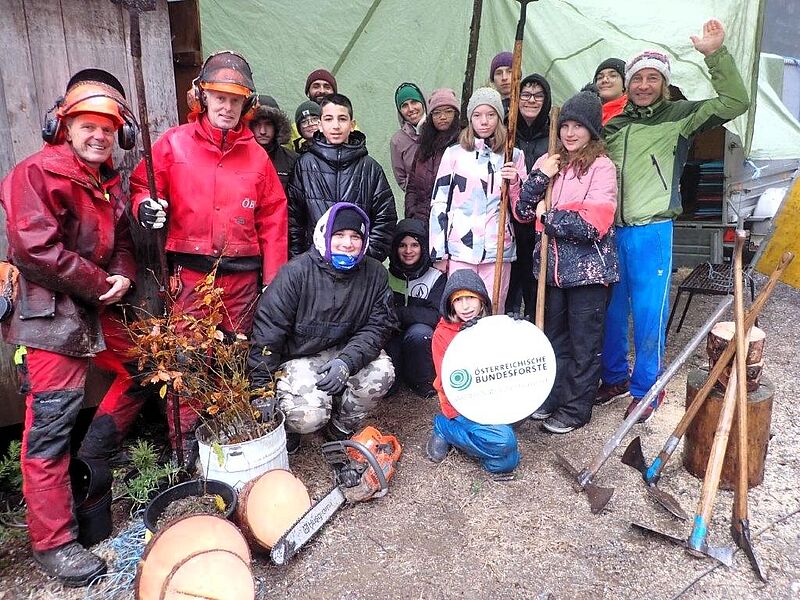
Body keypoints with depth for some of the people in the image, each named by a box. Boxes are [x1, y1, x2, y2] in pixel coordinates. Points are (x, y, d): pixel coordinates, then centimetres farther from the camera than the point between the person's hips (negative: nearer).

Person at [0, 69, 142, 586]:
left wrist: (123, 276, -4)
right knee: (52, 419, -7)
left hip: (99, 307, 8)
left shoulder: (111, 184, 14)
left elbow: (122, 242, 18)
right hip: (51, 310, -8)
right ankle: (53, 542, 3)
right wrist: (100, 283, -14)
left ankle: (94, 459, 31)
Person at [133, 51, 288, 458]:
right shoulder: (174, 144, 3)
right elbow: (142, 186, 9)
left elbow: (273, 218, 6)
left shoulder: (256, 155, 8)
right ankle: (185, 447, 14)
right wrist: (145, 207, -17)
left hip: (243, 276, 2)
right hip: (190, 274, -2)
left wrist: (273, 279, 3)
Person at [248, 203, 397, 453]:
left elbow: (378, 326, -9)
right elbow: (267, 332, -18)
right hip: (299, 358, -4)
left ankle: (340, 429, 5)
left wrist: (347, 362, -28)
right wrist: (263, 391, -21)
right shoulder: (297, 272, -17)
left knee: (382, 372, -23)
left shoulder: (375, 275, -6)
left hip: (347, 351, 4)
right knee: (310, 415, -27)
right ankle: (285, 427, 13)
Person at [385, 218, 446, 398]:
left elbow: (436, 316, -14)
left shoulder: (436, 277, 0)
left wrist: (396, 313, -20)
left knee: (419, 332, -34)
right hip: (390, 340, 0)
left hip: (421, 342, 0)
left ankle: (422, 382, -8)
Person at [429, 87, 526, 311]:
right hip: (459, 249, -1)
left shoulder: (513, 156, 10)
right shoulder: (454, 154, 6)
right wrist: (438, 252, 0)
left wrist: (515, 182, -7)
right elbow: (439, 203, 5)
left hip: (497, 250, 1)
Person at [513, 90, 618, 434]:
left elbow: (594, 225, -19)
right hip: (554, 266, 5)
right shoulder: (549, 162, 6)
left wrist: (549, 216, -12)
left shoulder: (602, 167, -9)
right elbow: (523, 212, 1)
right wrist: (540, 177, -11)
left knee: (584, 343, 8)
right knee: (555, 337, 18)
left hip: (588, 270, -5)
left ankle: (576, 409, 22)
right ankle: (553, 397, 34)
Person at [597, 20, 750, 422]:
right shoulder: (613, 125, 14)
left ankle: (646, 388, 18)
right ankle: (615, 378, 30)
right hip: (609, 231, 4)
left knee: (649, 313, 1)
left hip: (651, 231, -4)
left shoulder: (679, 116, 3)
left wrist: (715, 54, -17)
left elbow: (735, 103, -9)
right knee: (610, 309, 12)